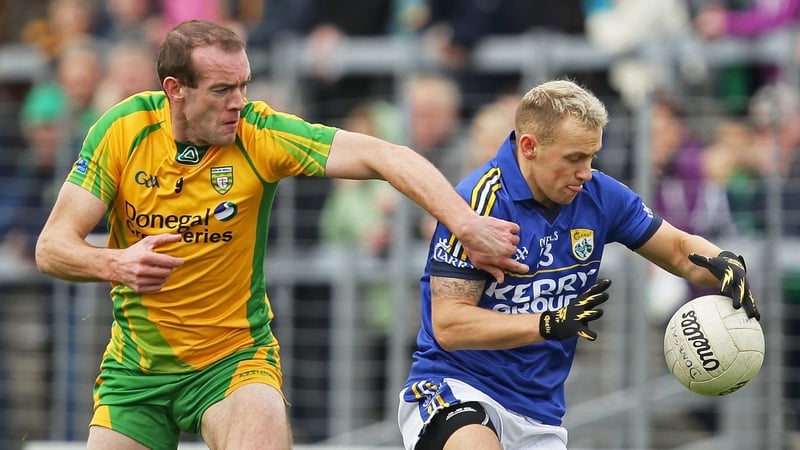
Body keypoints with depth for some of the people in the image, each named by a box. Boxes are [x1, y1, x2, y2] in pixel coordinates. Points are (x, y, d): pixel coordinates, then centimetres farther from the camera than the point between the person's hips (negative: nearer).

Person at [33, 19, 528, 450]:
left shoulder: (260, 133, -15)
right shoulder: (122, 130, -12)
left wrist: (467, 225, -38)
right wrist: (116, 264, -34)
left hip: (235, 358, -3)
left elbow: (381, 155, -25)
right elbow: (53, 246, -13)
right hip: (135, 364, 3)